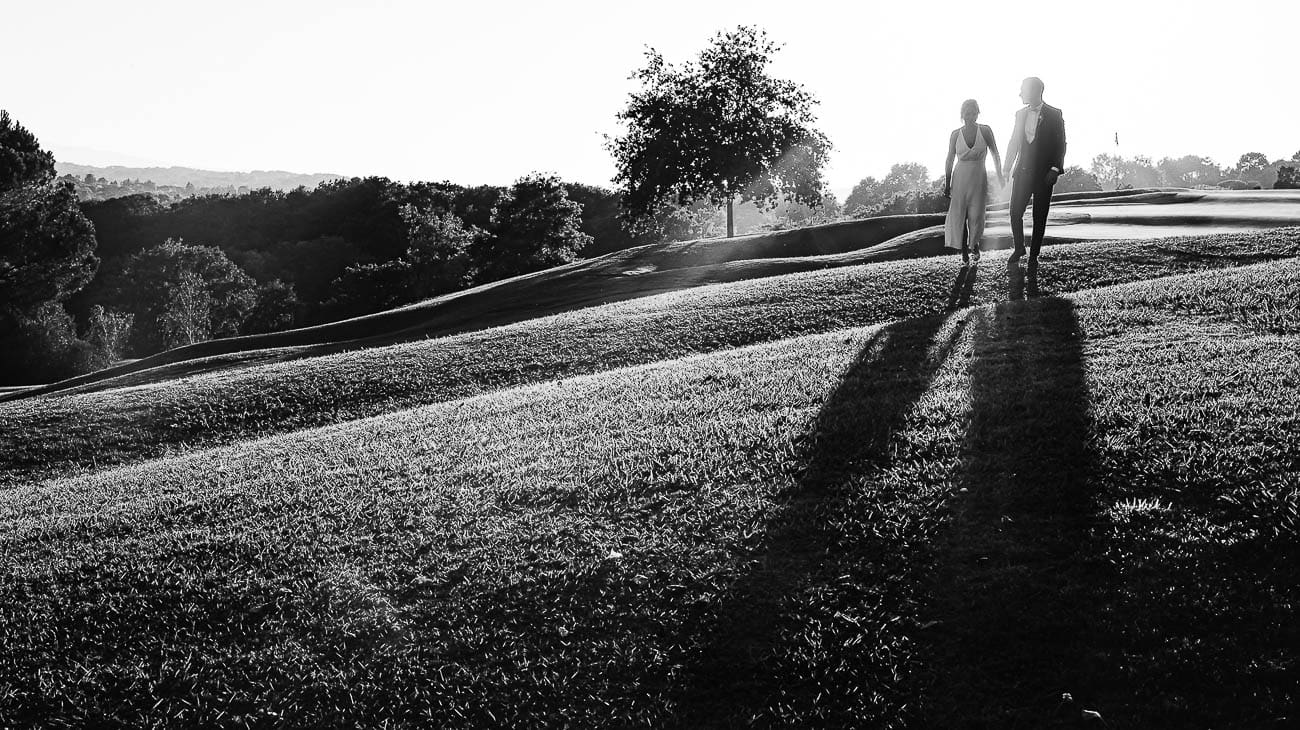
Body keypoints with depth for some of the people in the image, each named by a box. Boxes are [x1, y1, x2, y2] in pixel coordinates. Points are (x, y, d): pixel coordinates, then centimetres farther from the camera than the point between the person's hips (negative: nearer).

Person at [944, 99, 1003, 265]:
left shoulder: (985, 131, -3)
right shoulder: (956, 134, -1)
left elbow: (995, 154, 5)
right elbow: (950, 160, 4)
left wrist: (999, 175, 3)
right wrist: (947, 183, 2)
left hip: (979, 178, -1)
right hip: (960, 179, 1)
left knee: (976, 216, 0)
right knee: (959, 215, -3)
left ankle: (974, 246, 28)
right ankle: (964, 254, 8)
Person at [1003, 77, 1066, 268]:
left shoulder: (1054, 114, -5)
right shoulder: (1021, 114, 9)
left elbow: (1060, 145, -4)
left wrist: (1055, 169, -14)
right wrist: (1007, 167, 9)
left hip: (1043, 173, -4)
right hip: (1023, 171, 4)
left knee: (1039, 217, 3)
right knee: (1015, 212, 1)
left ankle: (1033, 255, 12)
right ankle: (1019, 248, 21)